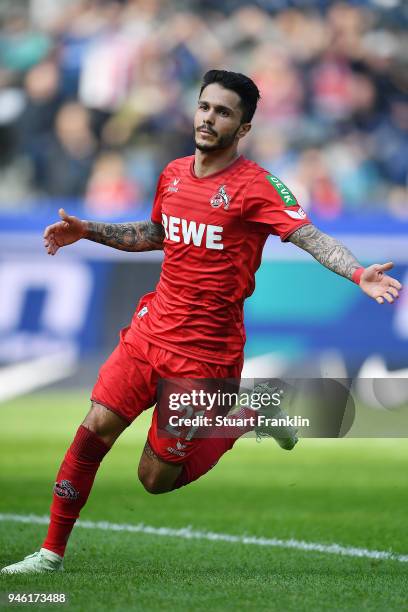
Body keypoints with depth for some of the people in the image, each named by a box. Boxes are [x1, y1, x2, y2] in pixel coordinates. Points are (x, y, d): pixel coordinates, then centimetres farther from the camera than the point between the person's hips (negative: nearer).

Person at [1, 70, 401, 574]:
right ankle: (51, 553, 3)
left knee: (157, 479, 0)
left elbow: (312, 239, -22)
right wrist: (86, 231, 20)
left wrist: (359, 274, -39)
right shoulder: (174, 174, 8)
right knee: (96, 427, -9)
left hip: (205, 352, -5)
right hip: (150, 331, 5)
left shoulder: (256, 187, -12)